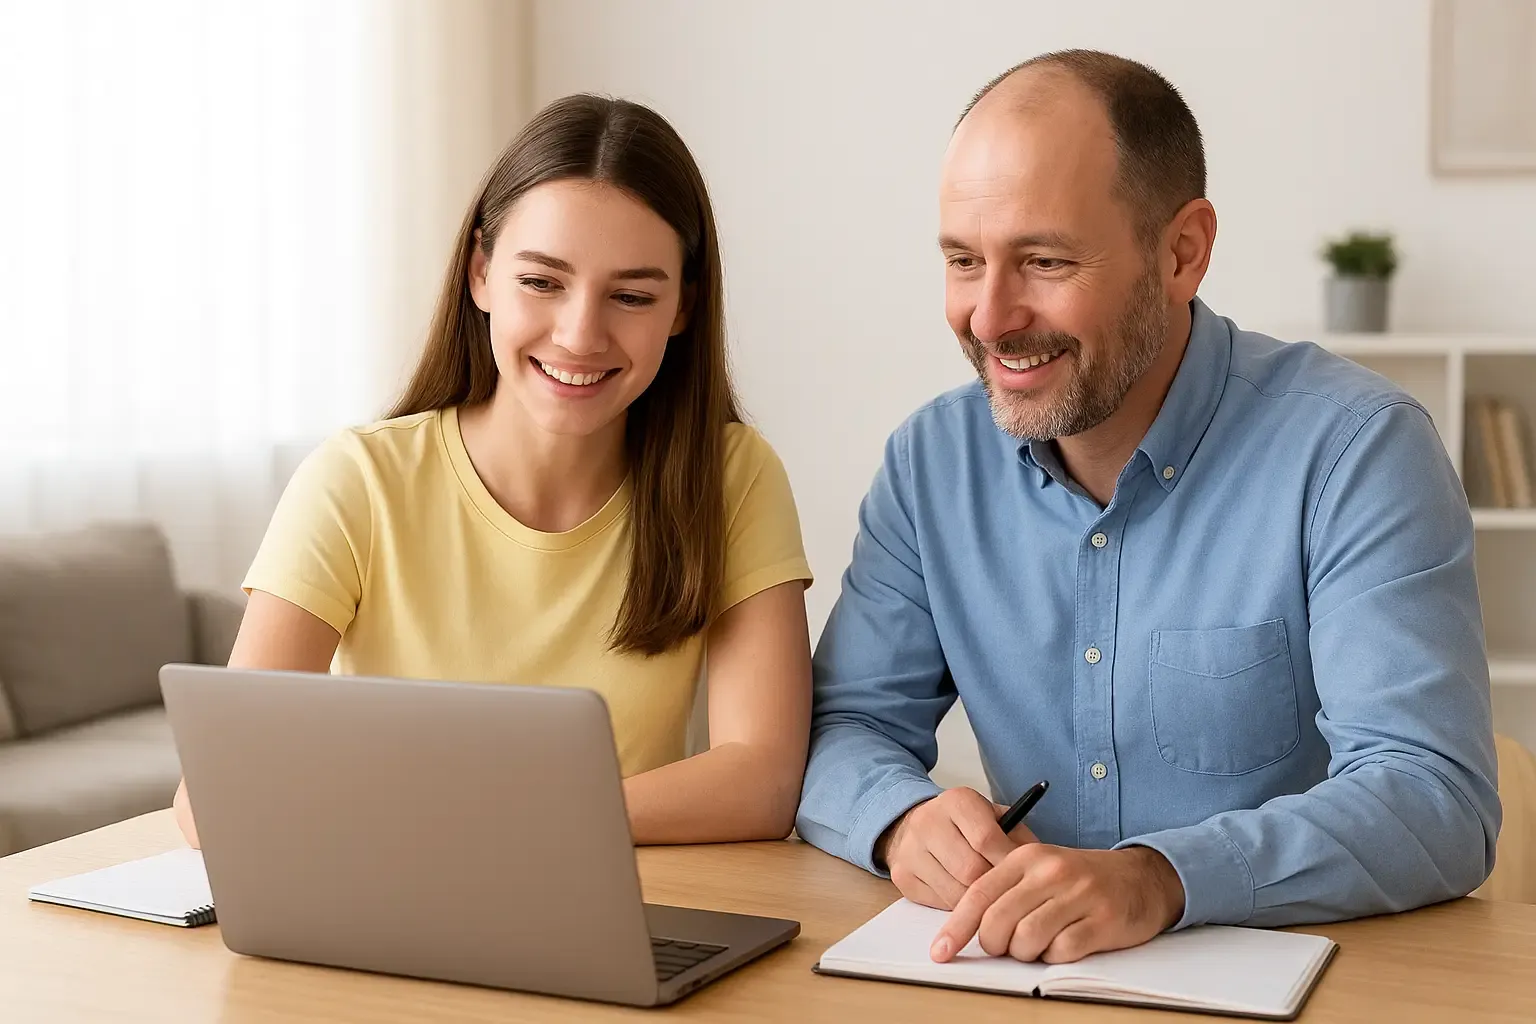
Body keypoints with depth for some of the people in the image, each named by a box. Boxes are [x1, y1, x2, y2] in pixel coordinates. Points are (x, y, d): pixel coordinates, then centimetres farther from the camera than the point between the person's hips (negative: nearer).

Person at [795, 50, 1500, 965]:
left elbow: (1437, 800, -19)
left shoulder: (1357, 451, -12)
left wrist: (1159, 880, -35)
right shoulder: (933, 461, 3)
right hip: (1017, 984, 4)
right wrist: (903, 818, -19)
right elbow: (844, 727, 4)